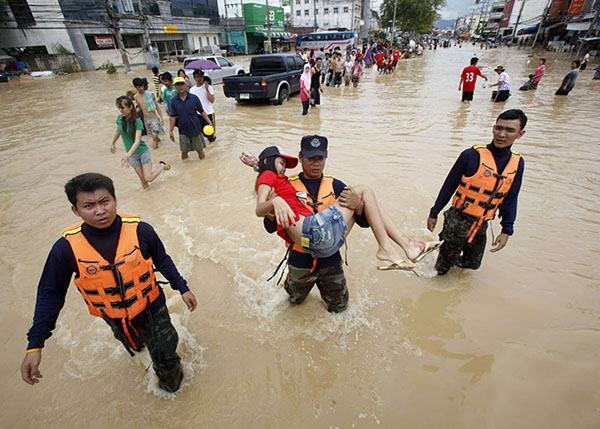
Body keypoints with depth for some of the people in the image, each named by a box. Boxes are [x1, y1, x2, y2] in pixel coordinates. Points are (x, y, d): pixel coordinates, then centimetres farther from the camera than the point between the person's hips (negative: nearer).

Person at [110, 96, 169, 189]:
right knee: (143, 180, 0)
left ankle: (162, 166, 14)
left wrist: (128, 155, -39)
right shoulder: (119, 118, -3)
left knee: (148, 178, -10)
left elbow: (137, 141, -27)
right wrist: (112, 144, 29)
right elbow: (118, 131, 18)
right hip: (132, 155, 4)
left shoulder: (137, 121, -19)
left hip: (142, 152, -4)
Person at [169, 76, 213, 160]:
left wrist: (209, 122, -11)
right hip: (183, 131, 2)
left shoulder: (194, 98, -5)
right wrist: (171, 131, 2)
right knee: (184, 153, 6)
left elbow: (202, 111, 0)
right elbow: (173, 116, 4)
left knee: (200, 151, 6)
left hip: (196, 129, -1)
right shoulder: (174, 101, 0)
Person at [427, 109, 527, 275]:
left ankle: (451, 259, 48)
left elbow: (510, 199, 8)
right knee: (443, 267, 10)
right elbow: (449, 186, -8)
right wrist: (434, 213, -4)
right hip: (457, 221, -5)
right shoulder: (472, 155, -15)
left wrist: (507, 230, 5)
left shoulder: (517, 163, 1)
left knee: (473, 263, 22)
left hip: (481, 226, 5)